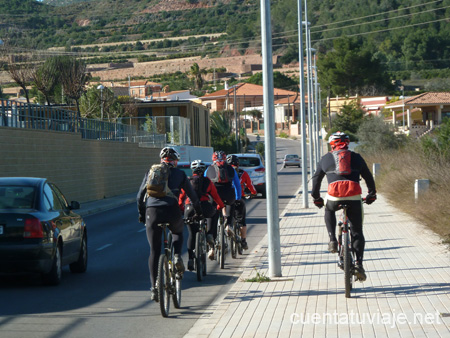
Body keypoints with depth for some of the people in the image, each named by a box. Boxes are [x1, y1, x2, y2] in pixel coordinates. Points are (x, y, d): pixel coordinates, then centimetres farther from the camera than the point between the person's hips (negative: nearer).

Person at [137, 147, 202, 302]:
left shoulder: (151, 172, 17)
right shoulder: (180, 174, 14)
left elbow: (140, 196, 16)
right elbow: (192, 196, 21)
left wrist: (141, 214, 27)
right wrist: (199, 211, 37)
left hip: (152, 213, 1)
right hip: (172, 212, -1)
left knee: (154, 251, 8)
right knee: (178, 233, 32)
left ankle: (154, 288, 2)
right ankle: (177, 257, 4)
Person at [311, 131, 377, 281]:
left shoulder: (326, 158, 20)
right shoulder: (356, 157, 20)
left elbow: (316, 179, 26)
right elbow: (369, 178, 27)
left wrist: (316, 198, 39)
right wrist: (371, 194, 42)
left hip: (334, 195, 0)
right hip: (354, 197, 0)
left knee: (329, 211, 36)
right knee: (357, 232, 11)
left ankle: (332, 241, 17)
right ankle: (358, 264, -3)